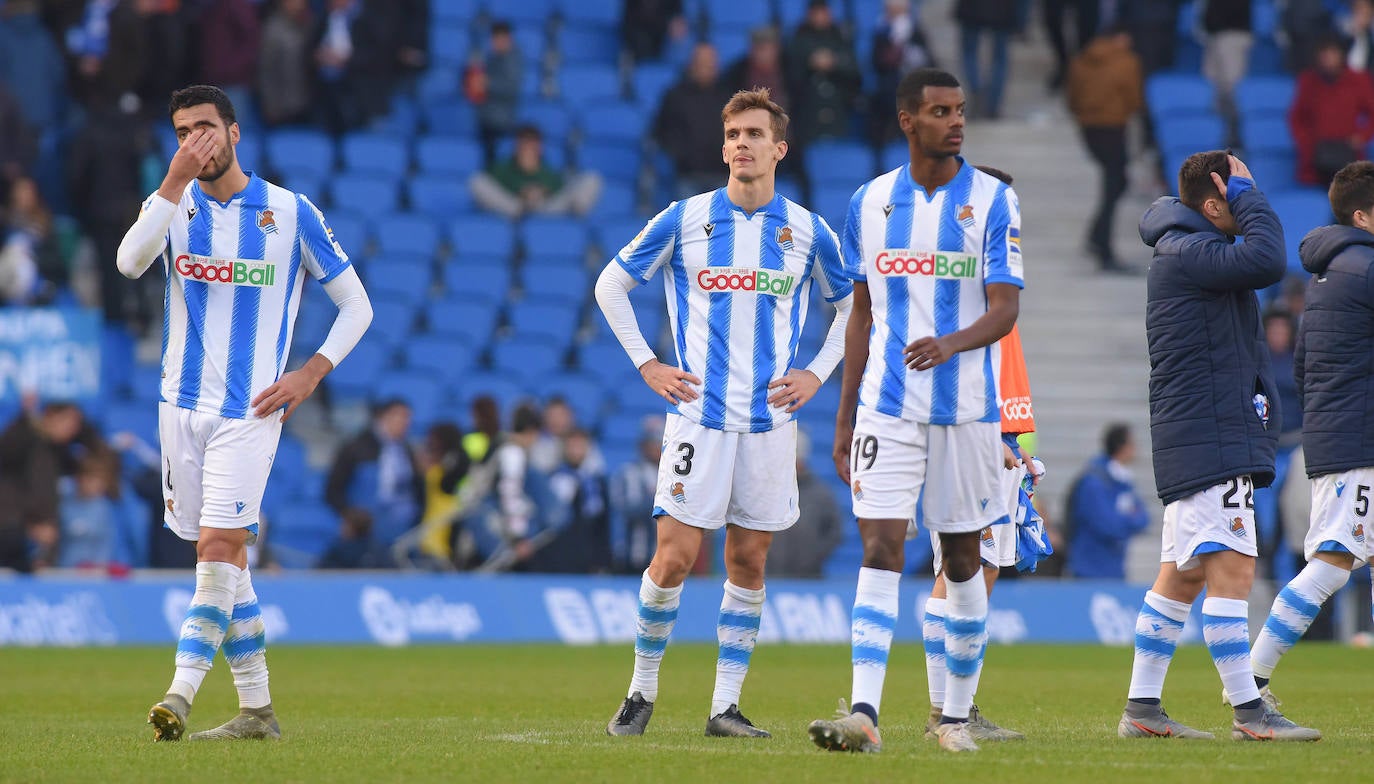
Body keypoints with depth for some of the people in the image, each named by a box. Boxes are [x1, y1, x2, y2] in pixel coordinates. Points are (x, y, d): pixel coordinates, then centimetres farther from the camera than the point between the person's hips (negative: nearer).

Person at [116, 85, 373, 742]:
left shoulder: (291, 213, -1)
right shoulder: (172, 205, 6)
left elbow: (356, 306, 5)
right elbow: (130, 261, -16)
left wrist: (308, 375, -7)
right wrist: (176, 179, -23)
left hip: (249, 410, -4)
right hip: (182, 404, 4)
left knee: (219, 545, -16)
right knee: (222, 554, 7)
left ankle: (181, 692, -22)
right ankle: (256, 708, 13)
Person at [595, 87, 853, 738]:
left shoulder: (808, 232, 4)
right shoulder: (684, 220, 0)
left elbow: (850, 306, 19)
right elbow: (611, 284, 10)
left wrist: (816, 372, 6)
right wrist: (645, 363, 3)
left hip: (771, 418, 2)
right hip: (698, 413, -2)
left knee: (748, 563, 3)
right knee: (674, 557, -8)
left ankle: (726, 705, 8)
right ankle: (642, 690, 8)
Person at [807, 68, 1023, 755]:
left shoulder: (993, 200, -2)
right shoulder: (869, 201, 8)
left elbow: (1004, 310, -8)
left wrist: (950, 344, -29)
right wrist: (844, 416, 13)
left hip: (967, 407, -1)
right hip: (887, 407, 1)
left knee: (962, 559, 6)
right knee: (880, 550, -10)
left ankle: (956, 715, 17)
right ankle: (864, 713, -17)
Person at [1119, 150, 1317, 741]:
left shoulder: (1184, 250, 19)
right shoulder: (1188, 254, -14)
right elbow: (1266, 261, -26)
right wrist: (1247, 193, -16)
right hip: (1211, 440, -11)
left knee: (1182, 576, 11)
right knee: (1230, 567, -12)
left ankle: (1142, 707, 12)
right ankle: (1248, 713, -14)